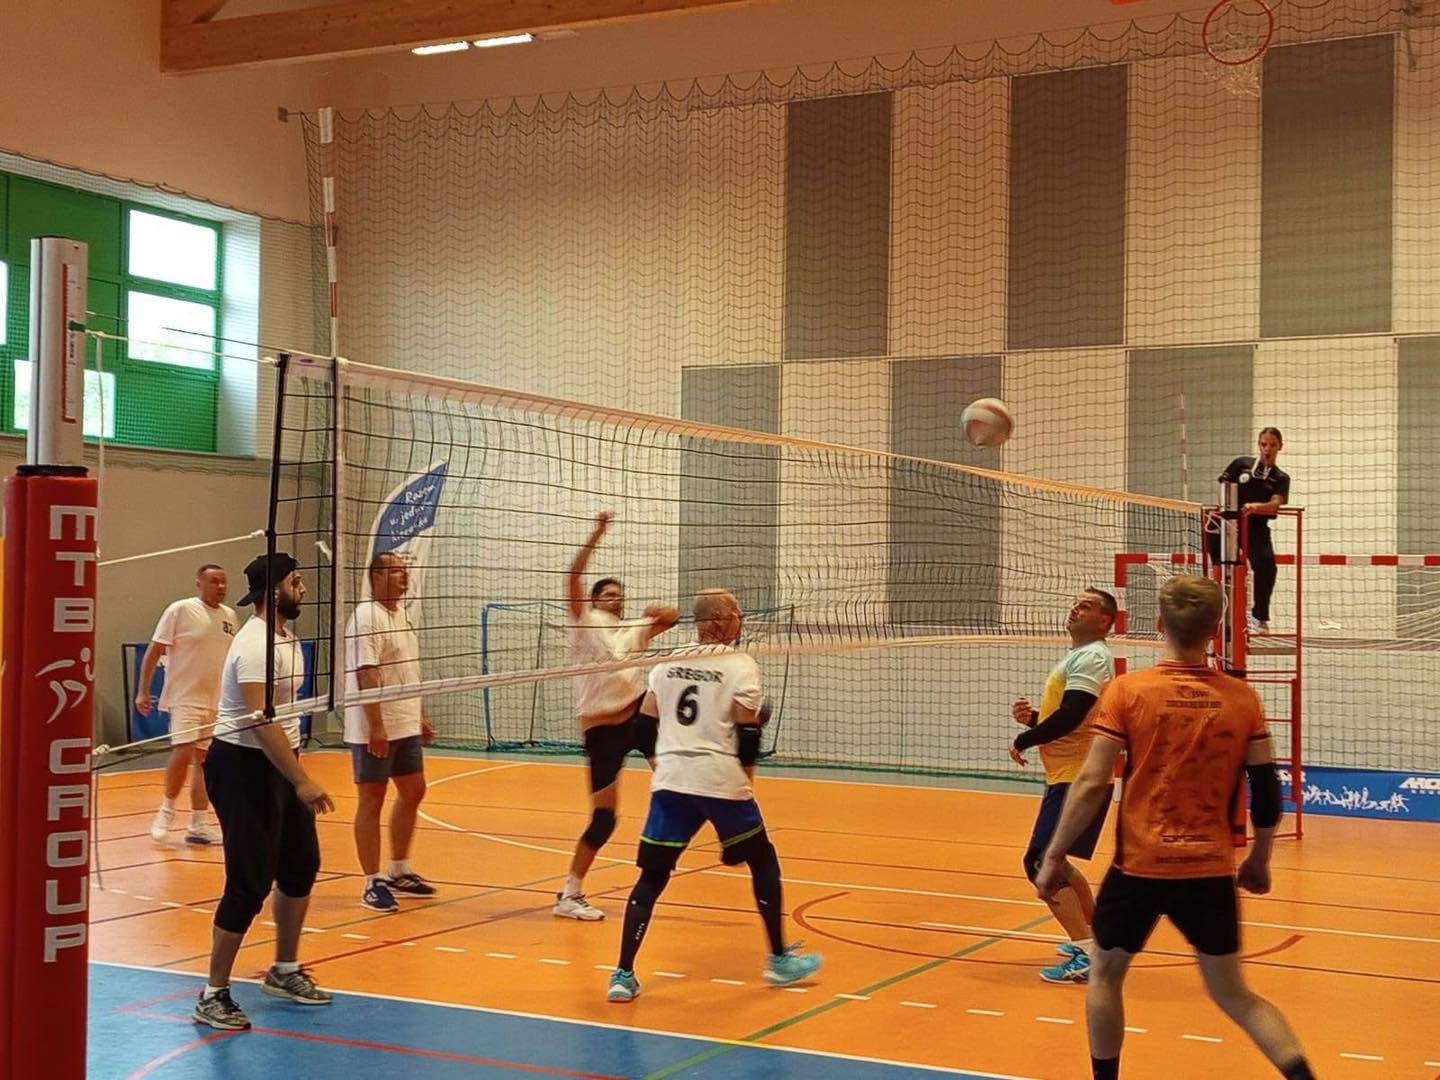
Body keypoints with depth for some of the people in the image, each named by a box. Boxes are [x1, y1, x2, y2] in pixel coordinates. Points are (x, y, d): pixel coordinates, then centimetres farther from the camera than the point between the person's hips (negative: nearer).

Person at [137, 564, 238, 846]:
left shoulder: (231, 616, 8)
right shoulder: (180, 610, -7)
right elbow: (153, 651, -6)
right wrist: (143, 692, -9)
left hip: (218, 701, 5)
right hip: (185, 697, -5)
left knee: (204, 760, 7)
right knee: (183, 752, -16)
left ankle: (198, 825, 12)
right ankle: (167, 810, 6)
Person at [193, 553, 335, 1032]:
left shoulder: (286, 638, 11)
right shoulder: (256, 645, -21)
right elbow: (261, 721, -29)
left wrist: (298, 774, 20)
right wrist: (302, 781, -33)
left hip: (277, 767, 10)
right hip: (244, 768, -10)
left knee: (301, 867, 16)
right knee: (250, 884, -8)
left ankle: (284, 972, 31)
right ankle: (213, 995, 3)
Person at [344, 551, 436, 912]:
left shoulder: (402, 613, 13)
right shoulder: (366, 617, -15)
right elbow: (366, 675, -22)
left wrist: (420, 716, 19)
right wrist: (376, 726, -26)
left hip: (406, 726, 9)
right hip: (373, 730, -9)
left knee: (413, 792, 15)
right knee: (372, 801, -1)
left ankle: (399, 870, 29)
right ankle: (372, 884, 7)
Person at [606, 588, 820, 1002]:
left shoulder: (668, 663, 9)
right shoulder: (740, 665, -4)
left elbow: (645, 728, 10)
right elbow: (747, 735, -9)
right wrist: (746, 778, 7)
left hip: (671, 782, 4)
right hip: (722, 782, -3)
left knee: (652, 876, 7)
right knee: (763, 861, 17)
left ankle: (623, 976, -1)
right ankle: (780, 960, 23)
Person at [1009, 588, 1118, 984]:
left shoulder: (1091, 658, -14)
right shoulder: (1077, 657, 18)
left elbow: (1069, 717, -25)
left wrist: (1023, 740, -12)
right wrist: (1032, 717, 4)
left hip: (1078, 779, -11)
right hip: (1069, 776, 11)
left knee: (1041, 862, -15)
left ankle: (1086, 956, -17)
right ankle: (1092, 936, 34)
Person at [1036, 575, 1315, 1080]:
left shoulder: (1127, 691, -9)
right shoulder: (1242, 698, -1)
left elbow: (1092, 784, -12)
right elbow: (1267, 792, 2)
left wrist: (1054, 857, -4)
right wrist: (1259, 860, 17)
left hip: (1140, 866, -2)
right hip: (1212, 871, 3)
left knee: (1105, 974, 20)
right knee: (1234, 994, 13)